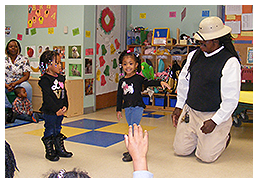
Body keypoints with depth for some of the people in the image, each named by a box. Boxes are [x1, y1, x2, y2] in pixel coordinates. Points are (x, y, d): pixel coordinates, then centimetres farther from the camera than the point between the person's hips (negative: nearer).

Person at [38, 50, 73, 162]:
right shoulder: (45, 80, -15)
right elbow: (47, 98, -20)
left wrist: (65, 106, -2)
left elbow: (64, 93, 11)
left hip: (60, 111, 7)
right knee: (49, 131, 6)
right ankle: (50, 152, 18)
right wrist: (56, 110, -22)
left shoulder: (60, 78, 8)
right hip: (49, 112, -7)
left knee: (58, 130, 19)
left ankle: (60, 150, 30)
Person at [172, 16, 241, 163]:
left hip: (215, 115, -5)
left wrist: (215, 121, -18)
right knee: (180, 150, 3)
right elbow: (184, 82, 15)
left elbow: (231, 98, -16)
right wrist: (179, 107, 14)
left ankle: (223, 137, 22)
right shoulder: (194, 55, 3)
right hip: (190, 112, 5)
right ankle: (198, 136, 32)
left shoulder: (230, 62, -16)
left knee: (206, 156, -7)